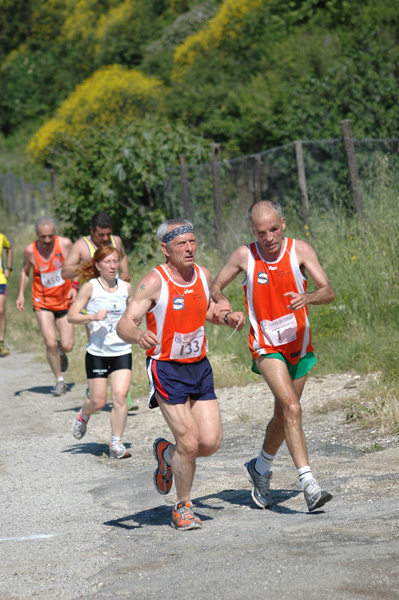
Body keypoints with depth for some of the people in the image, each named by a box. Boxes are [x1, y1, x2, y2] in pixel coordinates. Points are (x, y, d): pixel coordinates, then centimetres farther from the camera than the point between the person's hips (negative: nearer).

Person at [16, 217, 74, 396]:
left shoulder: (65, 244, -12)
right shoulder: (30, 251, -11)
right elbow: (25, 271, 9)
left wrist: (74, 288, -6)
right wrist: (21, 294, 0)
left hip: (64, 302, 1)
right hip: (42, 303, -1)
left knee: (67, 346, -2)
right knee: (50, 343, -15)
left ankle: (60, 353, 37)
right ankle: (60, 381, 4)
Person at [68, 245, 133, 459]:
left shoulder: (126, 287, 5)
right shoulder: (90, 287, -5)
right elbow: (72, 316, -7)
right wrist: (93, 317, -23)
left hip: (122, 351, 2)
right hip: (97, 352, -2)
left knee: (120, 395, -13)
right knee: (98, 402, 2)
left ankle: (116, 444, -2)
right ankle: (83, 417, 38)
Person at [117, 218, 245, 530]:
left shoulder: (203, 275, 2)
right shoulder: (154, 282, -16)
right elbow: (124, 324, -21)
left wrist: (226, 317, 3)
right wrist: (139, 335, -43)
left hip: (199, 367, 6)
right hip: (167, 370, -5)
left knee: (211, 442, -3)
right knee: (190, 443, -10)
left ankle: (167, 452, 29)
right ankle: (183, 507, 13)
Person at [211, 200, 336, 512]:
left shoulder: (300, 250, -7)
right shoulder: (245, 256, -6)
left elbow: (329, 292, -13)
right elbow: (215, 287, 8)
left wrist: (307, 297, -34)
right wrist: (221, 302, -15)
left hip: (299, 345, 3)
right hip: (266, 347, -3)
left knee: (283, 418, 14)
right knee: (292, 408, -22)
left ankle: (260, 468, 40)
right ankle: (309, 485, -26)